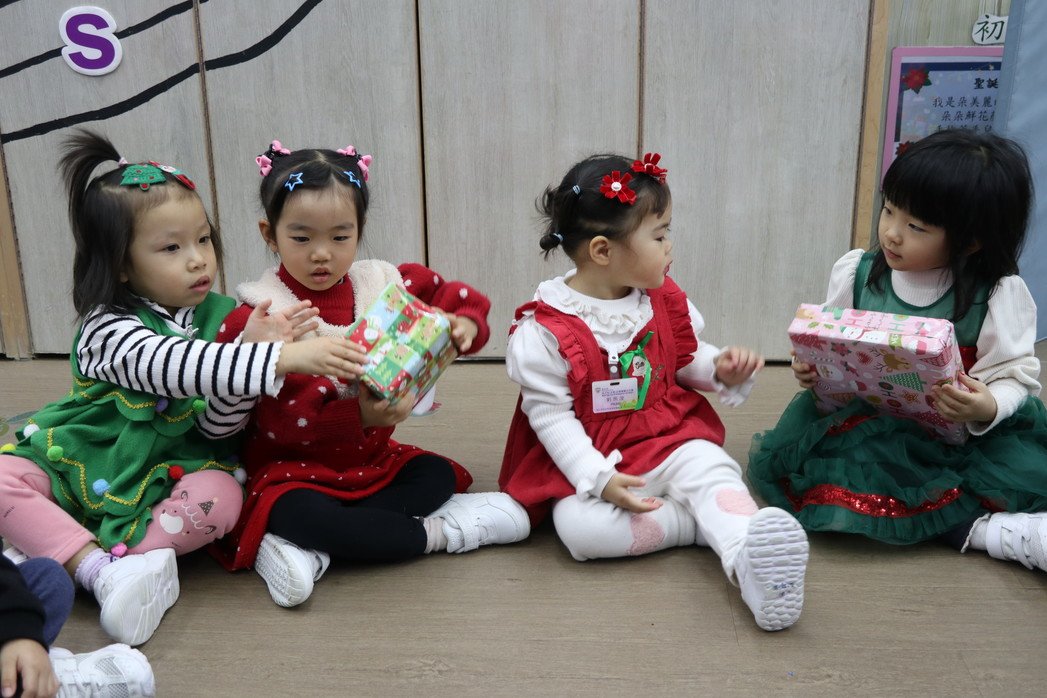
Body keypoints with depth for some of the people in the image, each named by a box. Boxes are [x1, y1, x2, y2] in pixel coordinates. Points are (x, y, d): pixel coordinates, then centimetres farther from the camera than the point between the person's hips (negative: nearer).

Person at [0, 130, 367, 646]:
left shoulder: (218, 316, -3)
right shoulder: (107, 329, -16)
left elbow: (213, 428, -9)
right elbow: (173, 366, -39)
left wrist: (251, 351, -26)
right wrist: (281, 359, -49)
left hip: (167, 477, 2)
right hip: (80, 465, -2)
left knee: (222, 497, -31)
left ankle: (59, 557, -23)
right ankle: (105, 570, -30)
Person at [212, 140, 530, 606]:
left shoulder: (382, 285, -2)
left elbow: (451, 298, 7)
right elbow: (280, 420, -21)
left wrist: (464, 322, -18)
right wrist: (357, 415, -34)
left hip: (370, 460, 5)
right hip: (293, 470, -5)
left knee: (438, 475, -11)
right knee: (298, 514, -33)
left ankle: (306, 548, -20)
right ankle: (439, 533, -17)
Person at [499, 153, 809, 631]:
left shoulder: (663, 299, 2)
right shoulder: (545, 329, -16)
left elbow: (687, 361, 17)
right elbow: (550, 414, -13)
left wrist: (722, 369, -6)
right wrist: (599, 480, -23)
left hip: (669, 443, 4)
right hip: (594, 463, -3)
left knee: (713, 470, -27)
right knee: (579, 527, -30)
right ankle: (712, 522, -22)